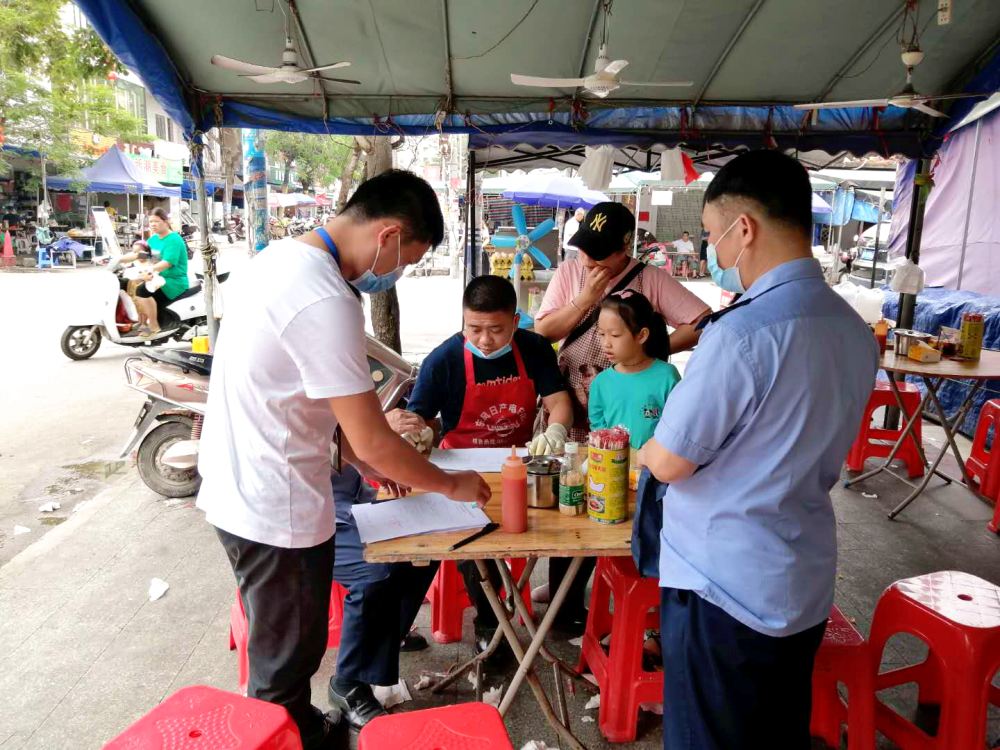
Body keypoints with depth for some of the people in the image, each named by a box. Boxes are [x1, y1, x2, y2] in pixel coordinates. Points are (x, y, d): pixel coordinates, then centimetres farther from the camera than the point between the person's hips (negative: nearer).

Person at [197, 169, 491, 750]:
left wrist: (357, 456, 11)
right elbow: (374, 443, -24)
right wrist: (452, 485, -7)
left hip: (236, 493, 10)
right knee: (286, 663, 13)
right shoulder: (326, 303, -28)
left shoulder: (279, 259, 3)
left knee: (279, 649, 28)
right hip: (278, 512, -10)